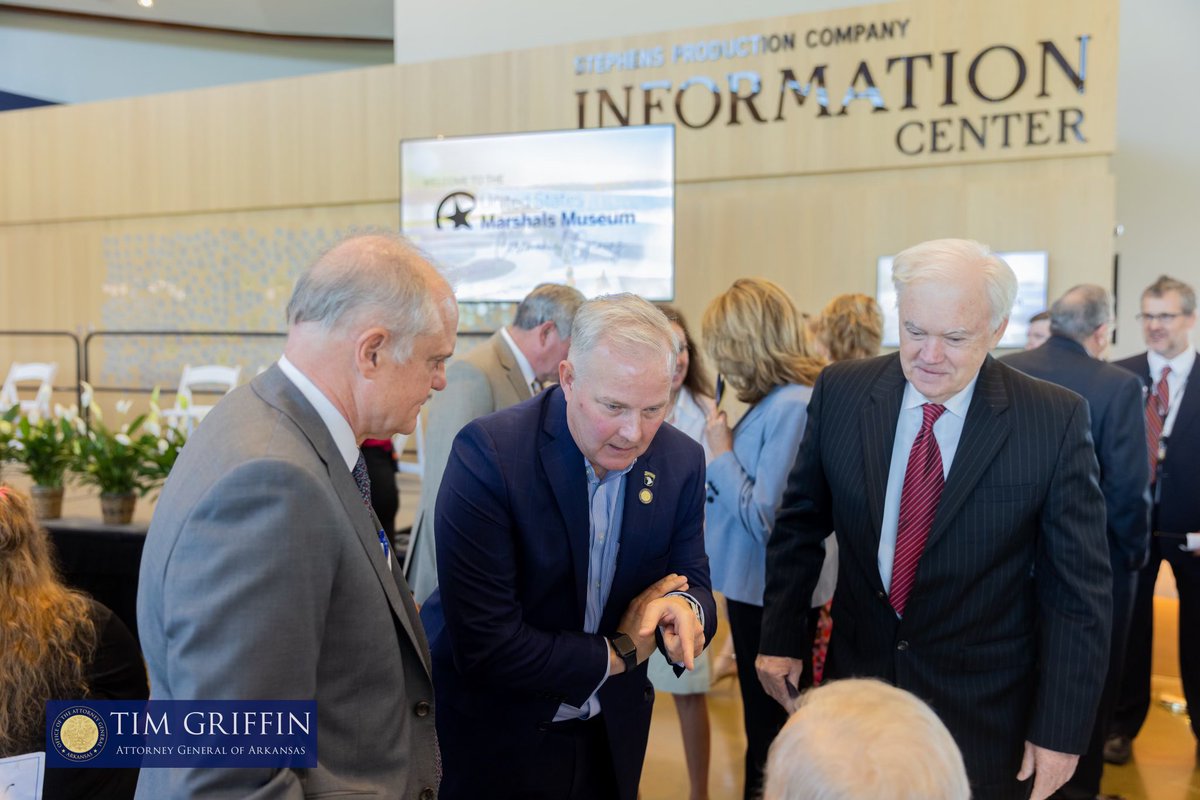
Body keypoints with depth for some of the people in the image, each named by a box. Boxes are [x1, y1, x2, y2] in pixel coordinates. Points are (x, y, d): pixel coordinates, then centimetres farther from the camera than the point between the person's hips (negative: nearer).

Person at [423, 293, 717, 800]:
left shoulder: (681, 462, -9)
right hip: (492, 740, -4)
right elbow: (483, 644, -26)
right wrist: (618, 654, -15)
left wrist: (684, 605, -24)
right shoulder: (487, 454, -25)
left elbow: (692, 579, 0)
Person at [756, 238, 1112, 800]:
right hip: (857, 676, 2)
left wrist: (1060, 732, -8)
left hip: (988, 713, -2)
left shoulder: (1057, 420, -14)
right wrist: (779, 636, 3)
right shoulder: (841, 392, -8)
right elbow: (800, 522, 3)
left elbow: (1079, 586, -9)